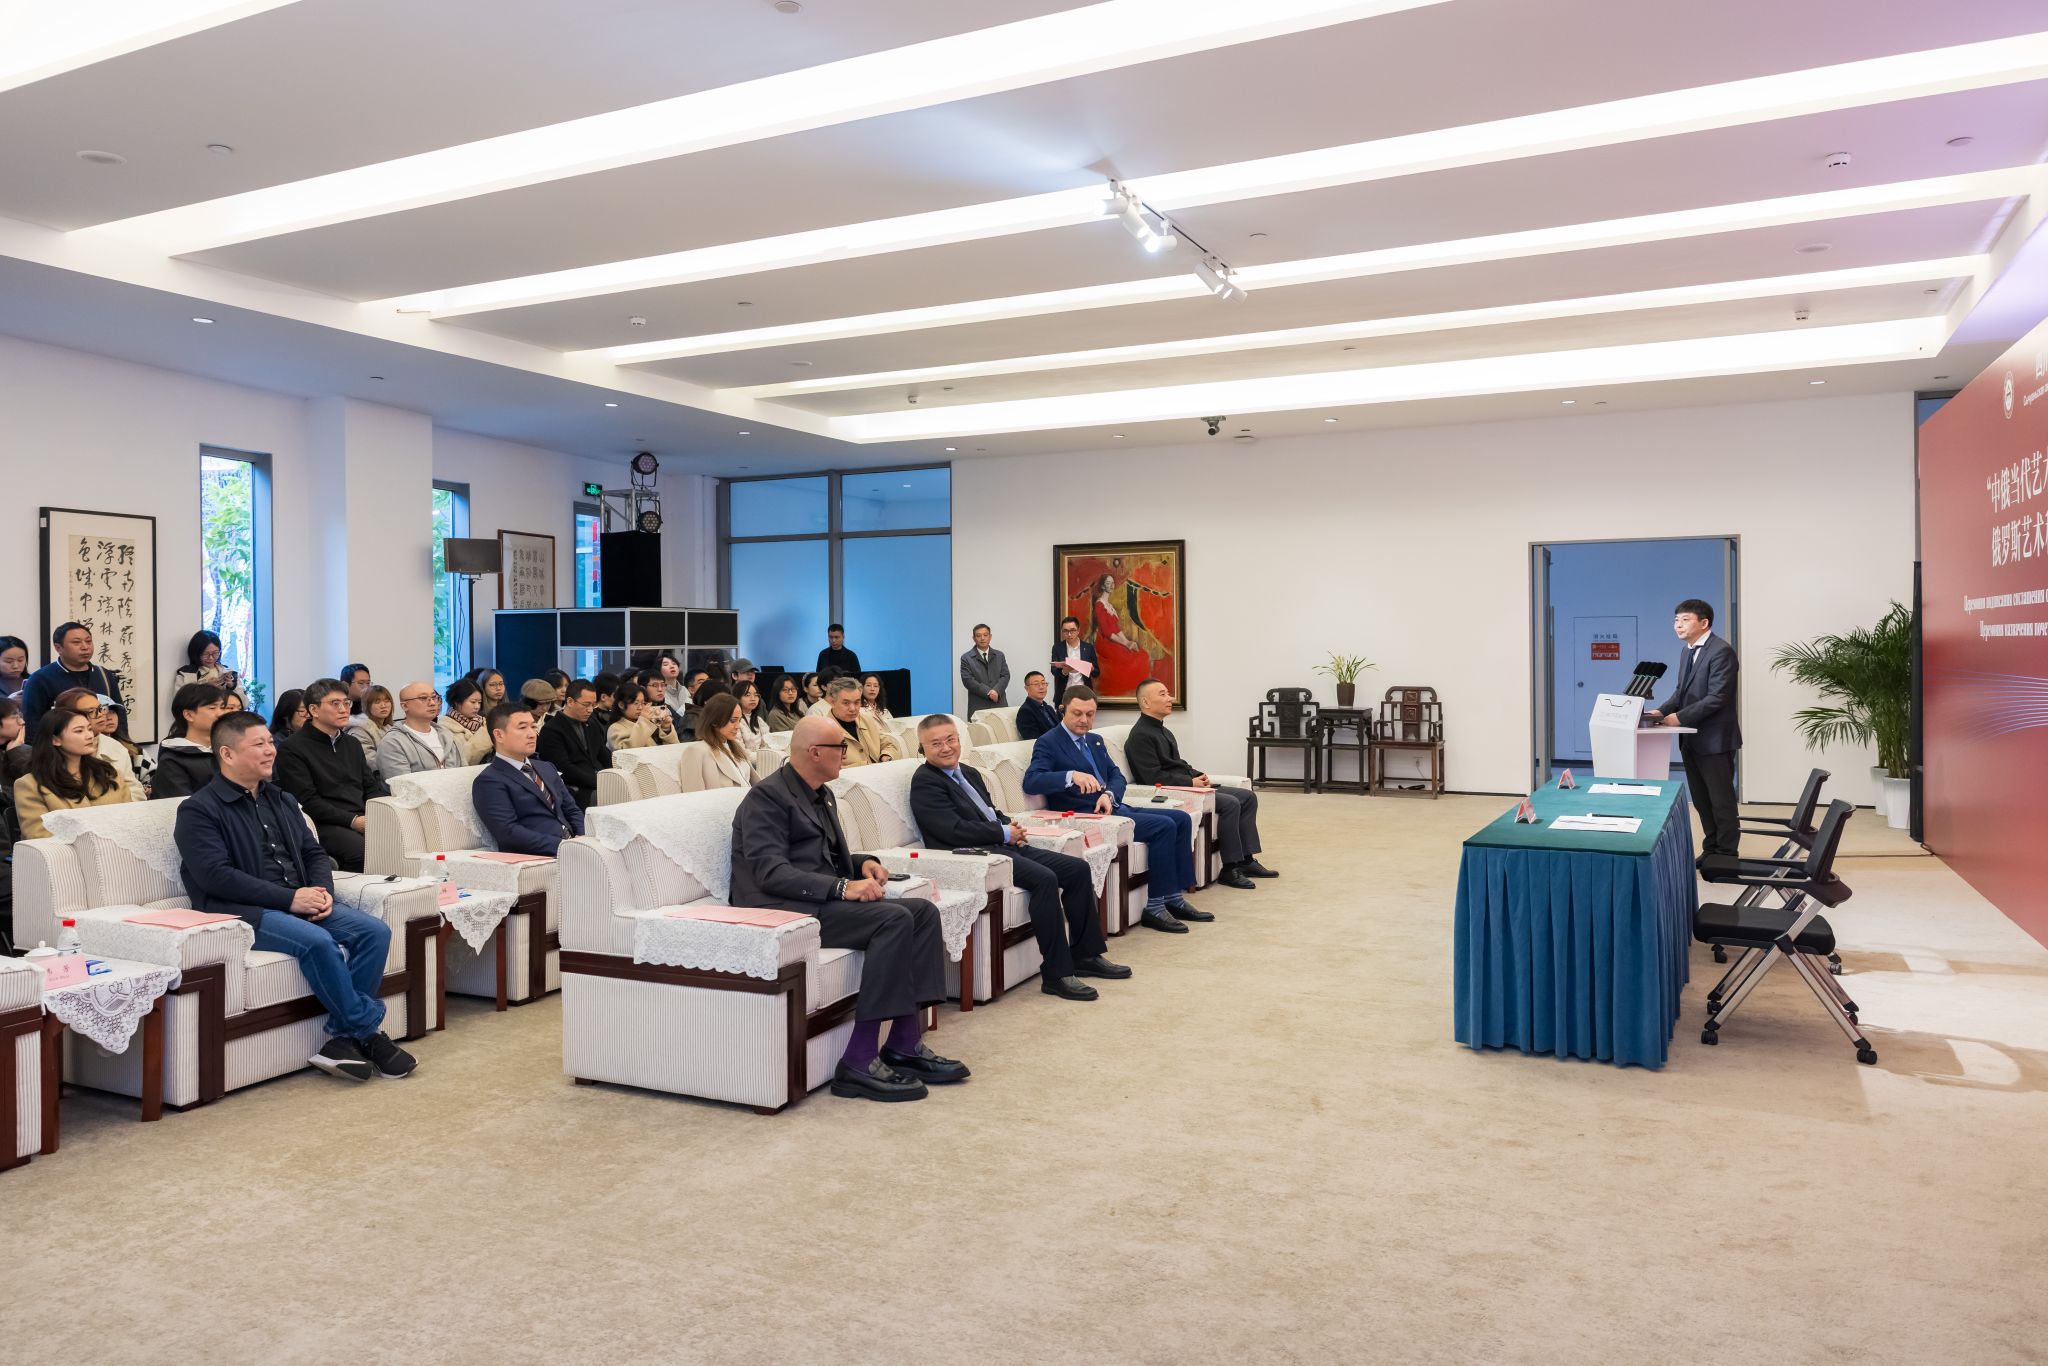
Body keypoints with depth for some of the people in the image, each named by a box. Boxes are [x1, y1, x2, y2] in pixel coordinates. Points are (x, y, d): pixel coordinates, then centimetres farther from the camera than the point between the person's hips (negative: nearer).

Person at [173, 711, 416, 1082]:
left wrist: (322, 891, -3)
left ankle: (344, 1037, -14)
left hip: (301, 902, 7)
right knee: (317, 941, -33)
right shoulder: (199, 810, -3)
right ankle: (368, 1034, -18)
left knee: (375, 931, -16)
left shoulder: (281, 800, 20)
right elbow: (216, 876, -15)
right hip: (242, 911, -7)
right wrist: (290, 898, -19)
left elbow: (314, 853, 20)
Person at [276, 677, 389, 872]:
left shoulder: (352, 743, 24)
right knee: (362, 849, -36)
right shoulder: (293, 749, 1)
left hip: (363, 819, 6)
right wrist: (353, 821, -16)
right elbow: (307, 801, -8)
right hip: (325, 825, -6)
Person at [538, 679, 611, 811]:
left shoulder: (591, 722, 19)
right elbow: (565, 769, -13)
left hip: (601, 780, 7)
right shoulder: (551, 730, -5)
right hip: (575, 789, -7)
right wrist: (599, 782, -20)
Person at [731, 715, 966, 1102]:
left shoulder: (822, 796, 20)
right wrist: (842, 887, -27)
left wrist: (864, 863, 7)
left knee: (923, 911, -8)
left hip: (824, 900, 9)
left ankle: (906, 1044, -11)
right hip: (784, 908, -9)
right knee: (894, 919, -26)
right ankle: (860, 1061, -26)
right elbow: (771, 873, -20)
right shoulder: (767, 797, -9)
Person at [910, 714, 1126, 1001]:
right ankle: (1056, 974, -23)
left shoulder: (969, 773, 21)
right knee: (1044, 878, -29)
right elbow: (955, 831, -17)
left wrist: (1011, 825, 3)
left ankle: (1085, 955, 8)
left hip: (1003, 846, 9)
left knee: (1078, 869, -1)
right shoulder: (925, 782, -7)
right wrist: (1004, 833, -10)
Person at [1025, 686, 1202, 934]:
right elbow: (1031, 782, -21)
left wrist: (1109, 795, -10)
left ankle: (1173, 898, 3)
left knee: (1182, 819, 1)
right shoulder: (1048, 743, -7)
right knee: (1164, 826, -21)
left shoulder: (1095, 741, 19)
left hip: (1112, 807, 9)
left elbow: (1117, 776, 14)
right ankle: (1154, 907, -16)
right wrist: (1071, 775, -36)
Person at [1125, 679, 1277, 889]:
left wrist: (1198, 776, 5)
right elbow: (1155, 777, -20)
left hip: (1188, 785, 10)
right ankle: (1230, 869, -17)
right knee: (1230, 803, -24)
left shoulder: (1163, 731, 19)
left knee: (1248, 796, 4)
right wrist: (1191, 782, -17)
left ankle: (1246, 860, 4)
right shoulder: (1141, 735, -13)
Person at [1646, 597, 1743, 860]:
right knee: (1701, 800, 15)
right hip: (1691, 739, 9)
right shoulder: (1689, 651, 14)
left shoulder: (1721, 651, -15)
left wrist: (1680, 717, -22)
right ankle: (1711, 849, 26)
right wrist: (1662, 711, -2)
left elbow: (1717, 697, -21)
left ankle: (1726, 856, 12)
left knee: (1721, 800, 2)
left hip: (1714, 739, -9)